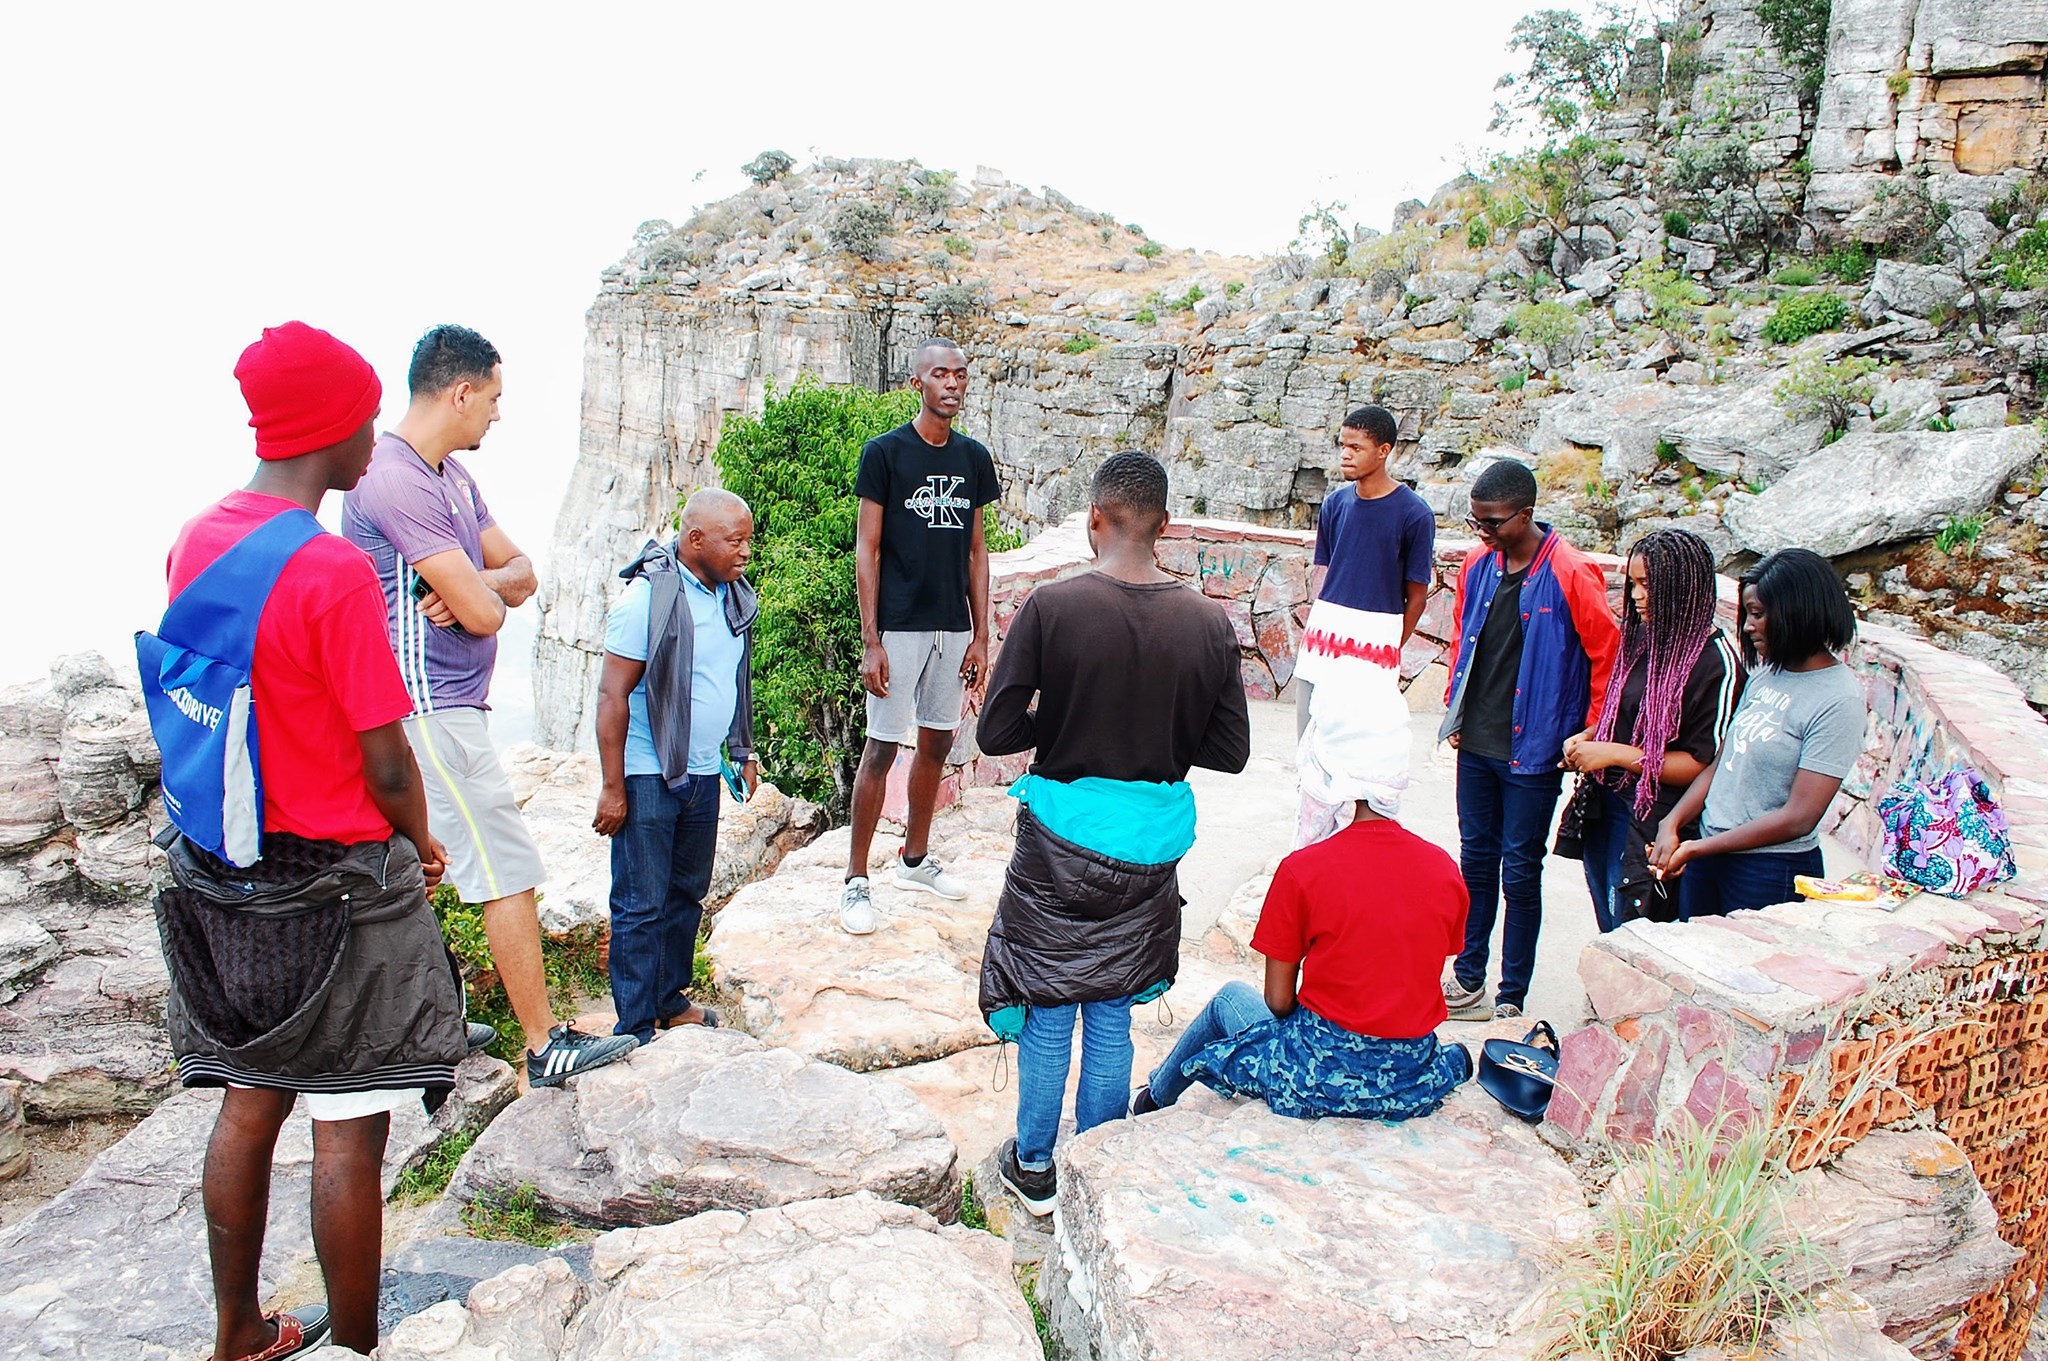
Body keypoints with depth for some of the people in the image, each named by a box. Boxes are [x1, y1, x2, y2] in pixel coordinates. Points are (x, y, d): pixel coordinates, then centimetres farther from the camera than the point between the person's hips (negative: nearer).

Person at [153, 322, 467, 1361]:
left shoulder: (194, 542, 2)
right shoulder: (335, 571, -22)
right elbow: (385, 759, -18)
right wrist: (422, 846, 0)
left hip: (219, 870, 8)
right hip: (334, 885, -8)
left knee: (248, 1108, 19)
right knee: (348, 1132, 5)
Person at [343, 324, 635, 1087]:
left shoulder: (449, 474, 13)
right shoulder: (397, 480, -19)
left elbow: (520, 573, 11)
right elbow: (481, 613, -22)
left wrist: (476, 583, -11)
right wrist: (482, 589, 1)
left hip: (433, 707, 10)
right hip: (432, 709, -10)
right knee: (509, 872, -5)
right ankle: (545, 1046, 3)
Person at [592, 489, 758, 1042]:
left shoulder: (732, 595, 5)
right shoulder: (648, 597, -17)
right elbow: (612, 695, -17)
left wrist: (742, 752, 19)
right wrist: (613, 788, -17)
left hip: (703, 773, 7)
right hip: (648, 777, -7)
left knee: (687, 894, 18)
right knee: (641, 907, 1)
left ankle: (670, 1000, 34)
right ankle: (635, 1029, 11)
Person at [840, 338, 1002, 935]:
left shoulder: (974, 457, 8)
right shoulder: (885, 452, -7)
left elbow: (975, 550, 12)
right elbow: (867, 549, -8)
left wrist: (981, 634, 7)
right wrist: (870, 640, -13)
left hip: (953, 627, 5)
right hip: (899, 626, -5)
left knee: (938, 742, 13)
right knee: (882, 747, -3)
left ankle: (915, 858, 29)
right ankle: (856, 879, 7)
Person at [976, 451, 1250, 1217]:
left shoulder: (1050, 609, -17)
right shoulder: (1209, 622, -8)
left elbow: (996, 734, -15)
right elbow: (1231, 751, -2)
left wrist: (1060, 724, 3)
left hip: (1063, 832, -2)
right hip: (1151, 836, 3)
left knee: (1048, 1008, 15)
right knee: (1112, 1011, 17)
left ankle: (1033, 1167, 29)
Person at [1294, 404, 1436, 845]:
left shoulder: (1413, 513, -7)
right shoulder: (1335, 503, 6)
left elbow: (1417, 593, -2)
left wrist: (1392, 648, 1)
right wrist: (1316, 626, 0)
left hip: (1375, 639, -5)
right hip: (1323, 638, 5)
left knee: (1365, 749, -2)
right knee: (1314, 740, 11)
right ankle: (1314, 837, 25)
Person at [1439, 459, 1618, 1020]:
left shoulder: (1571, 575, -15)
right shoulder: (1478, 563, 3)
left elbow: (1608, 656, -10)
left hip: (1533, 751, -5)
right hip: (1475, 743, 6)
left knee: (1520, 873, 4)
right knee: (1476, 859, 15)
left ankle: (1512, 996, 17)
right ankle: (1467, 978, 28)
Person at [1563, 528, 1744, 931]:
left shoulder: (1715, 660, -16)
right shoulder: (1644, 638, 6)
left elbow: (1704, 765, -18)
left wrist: (1614, 754, -17)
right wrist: (1587, 737, 2)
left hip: (1653, 827, -7)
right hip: (1605, 810, 7)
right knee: (1610, 940, 17)